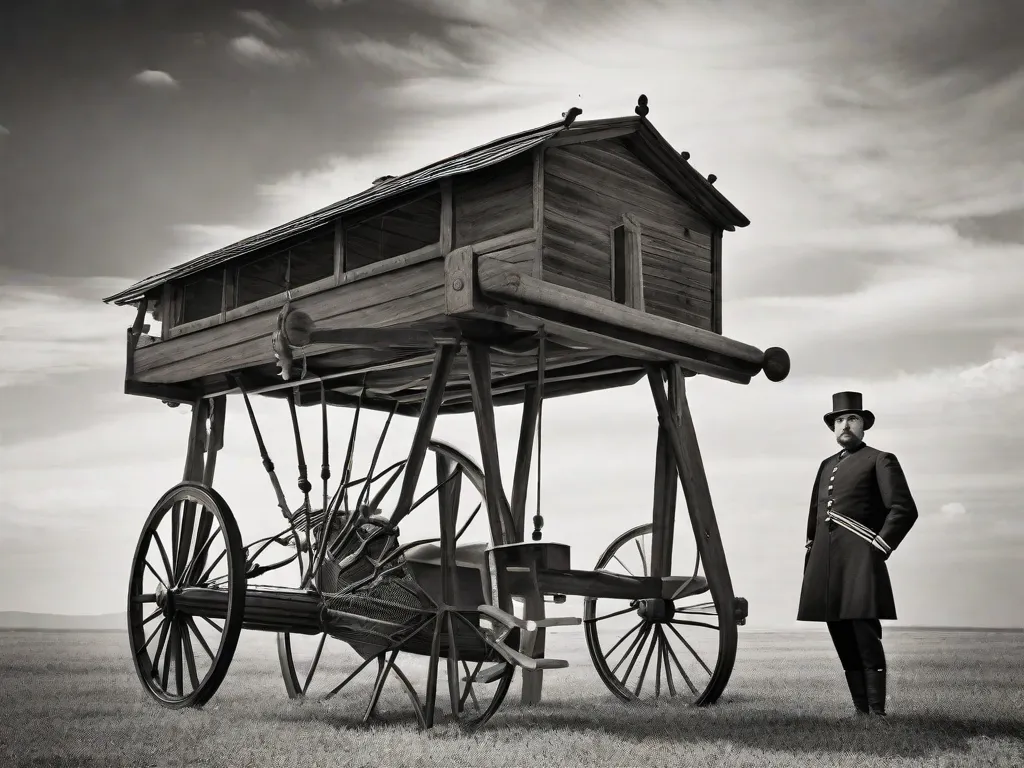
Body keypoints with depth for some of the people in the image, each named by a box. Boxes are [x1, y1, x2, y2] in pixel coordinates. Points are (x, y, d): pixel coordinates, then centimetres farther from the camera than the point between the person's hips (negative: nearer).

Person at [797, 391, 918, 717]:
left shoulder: (880, 460, 4)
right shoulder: (827, 465, 23)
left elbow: (905, 509, -5)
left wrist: (879, 548, -11)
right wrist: (811, 552, 19)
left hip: (860, 559, -6)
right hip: (825, 563, 6)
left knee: (865, 636, -10)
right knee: (842, 639, 7)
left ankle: (876, 711, -4)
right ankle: (860, 709, 13)